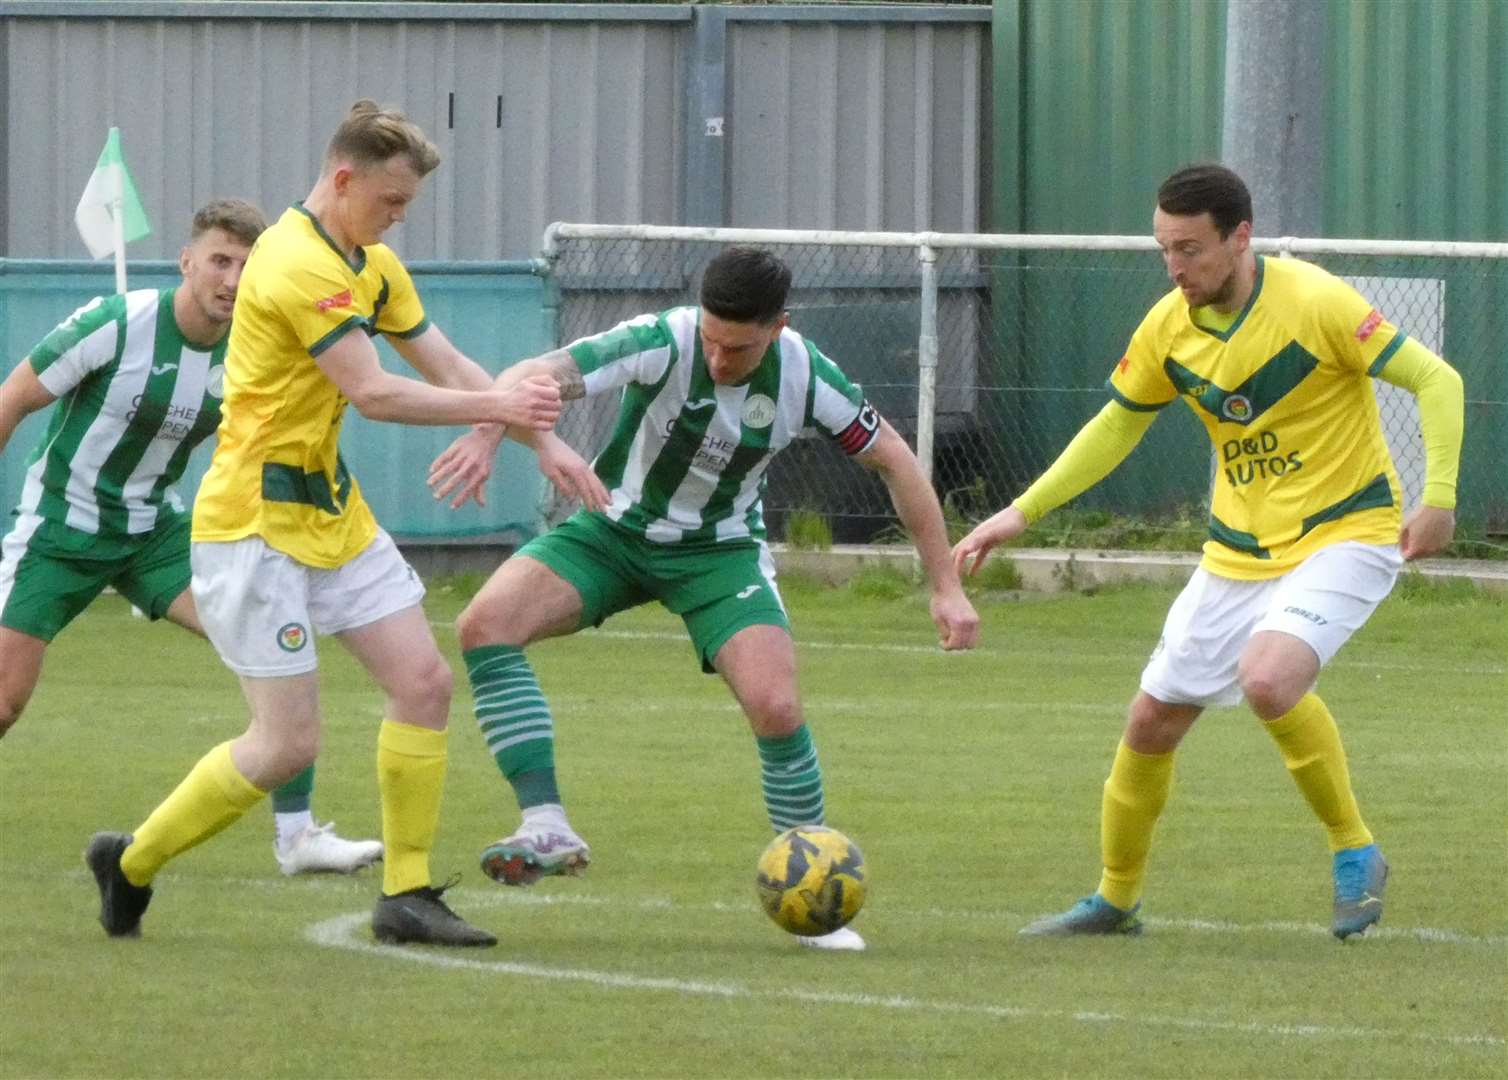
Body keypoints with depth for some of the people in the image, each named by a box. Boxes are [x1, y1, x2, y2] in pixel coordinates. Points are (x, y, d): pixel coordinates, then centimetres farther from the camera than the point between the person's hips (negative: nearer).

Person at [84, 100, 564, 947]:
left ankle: (408, 893, 8)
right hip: (256, 520, -10)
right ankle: (132, 863, 10)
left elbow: (445, 364, 13)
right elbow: (372, 393, -25)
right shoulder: (299, 265, -21)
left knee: (424, 682, 1)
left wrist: (533, 429, -1)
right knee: (288, 744, -8)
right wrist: (497, 407, -20)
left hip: (332, 511, 10)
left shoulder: (371, 264, 10)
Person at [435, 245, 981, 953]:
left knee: (776, 707, -22)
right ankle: (546, 828, -25)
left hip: (721, 550, 0)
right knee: (485, 624, -25)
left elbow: (892, 461, -3)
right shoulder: (661, 344, -26)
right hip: (615, 529, 0)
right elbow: (531, 379, -38)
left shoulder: (804, 377, -18)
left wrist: (945, 587, -5)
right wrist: (546, 443, -62)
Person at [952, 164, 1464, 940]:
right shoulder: (1168, 328, -2)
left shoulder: (1314, 304, -20)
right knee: (1151, 721, 6)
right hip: (1239, 549, 6)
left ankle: (1355, 854, -11)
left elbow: (1436, 381, -16)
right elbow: (1116, 427, 14)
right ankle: (1115, 899, 28)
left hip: (1345, 534, -6)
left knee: (1268, 678, -32)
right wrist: (1023, 512, 7)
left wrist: (1438, 498, -27)